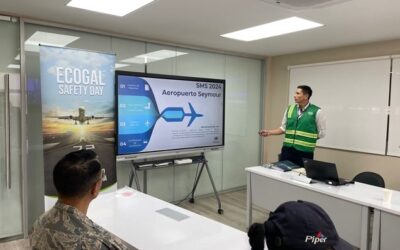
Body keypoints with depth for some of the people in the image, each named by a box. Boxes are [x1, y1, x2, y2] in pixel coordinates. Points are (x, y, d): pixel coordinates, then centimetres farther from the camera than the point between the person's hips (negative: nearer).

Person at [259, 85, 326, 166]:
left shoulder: (316, 111, -5)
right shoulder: (290, 109, 7)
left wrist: (309, 139, -6)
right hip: (287, 150, 4)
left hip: (305, 152, -4)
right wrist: (269, 132, 3)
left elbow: (322, 132, 1)